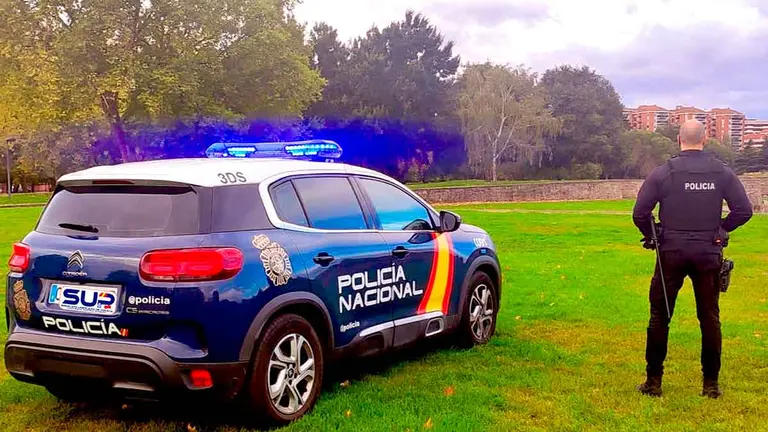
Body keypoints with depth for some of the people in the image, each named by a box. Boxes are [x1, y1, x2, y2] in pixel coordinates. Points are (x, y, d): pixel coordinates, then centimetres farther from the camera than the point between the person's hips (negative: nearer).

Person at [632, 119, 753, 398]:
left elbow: (639, 213, -9)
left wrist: (651, 236, 10)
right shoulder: (722, 173, -2)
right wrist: (720, 228, 15)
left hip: (672, 253, -2)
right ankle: (711, 384, 15)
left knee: (660, 317, 8)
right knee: (710, 318, 11)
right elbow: (744, 211, -1)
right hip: (709, 254, 2)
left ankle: (654, 381, 11)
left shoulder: (663, 173, -8)